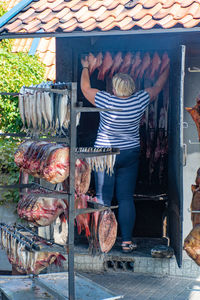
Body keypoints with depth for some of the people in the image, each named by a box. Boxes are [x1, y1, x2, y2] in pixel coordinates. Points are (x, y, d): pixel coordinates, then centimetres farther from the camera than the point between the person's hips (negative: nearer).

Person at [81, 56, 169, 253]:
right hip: (130, 155, 2)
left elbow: (85, 88, 3)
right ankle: (127, 241, 6)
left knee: (103, 198, 3)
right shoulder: (140, 101, -7)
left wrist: (85, 68, 19)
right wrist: (167, 69, 29)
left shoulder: (106, 101, -13)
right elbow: (157, 87, 11)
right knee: (126, 199, 5)